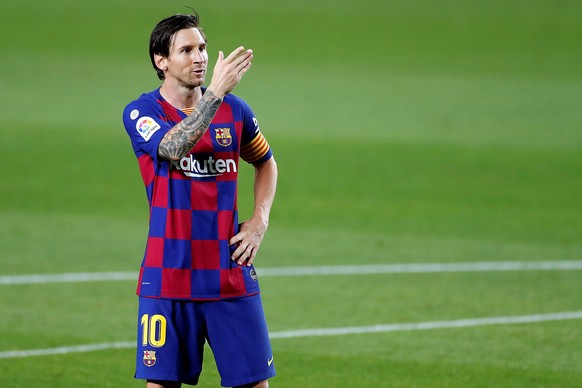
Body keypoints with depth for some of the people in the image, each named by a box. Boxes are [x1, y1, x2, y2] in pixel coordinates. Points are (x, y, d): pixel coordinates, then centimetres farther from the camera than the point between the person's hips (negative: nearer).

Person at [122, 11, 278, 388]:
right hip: (168, 277, -3)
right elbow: (173, 148, -25)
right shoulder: (141, 113, -4)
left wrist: (259, 220, 9)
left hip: (231, 273, 3)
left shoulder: (234, 109, 7)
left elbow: (266, 162, 24)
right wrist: (215, 92, -30)